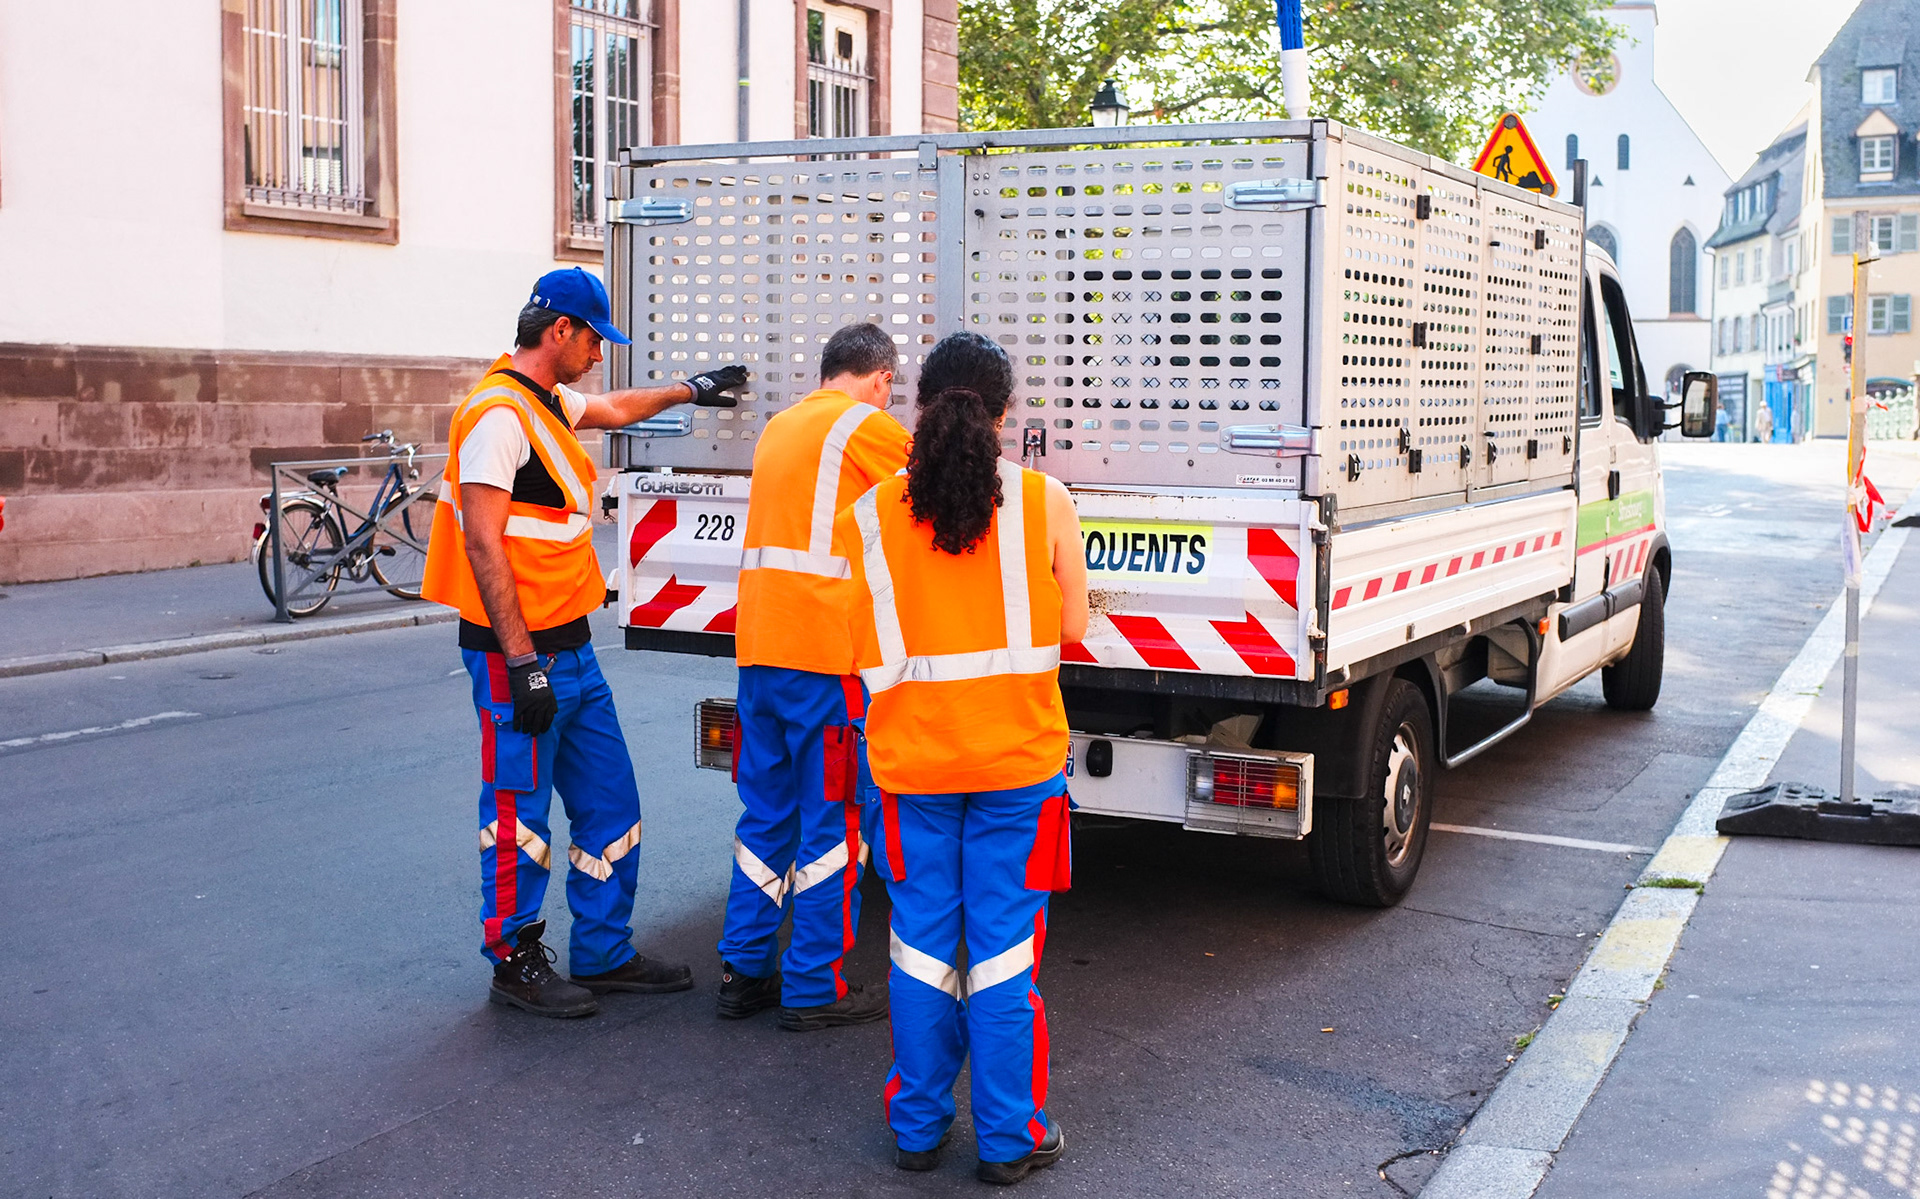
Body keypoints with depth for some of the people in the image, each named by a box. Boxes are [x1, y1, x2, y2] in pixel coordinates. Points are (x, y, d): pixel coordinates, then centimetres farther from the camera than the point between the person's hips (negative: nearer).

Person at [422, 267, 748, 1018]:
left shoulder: (550, 403, 13)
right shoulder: (498, 413, -17)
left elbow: (616, 409, 38)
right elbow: (483, 545, -22)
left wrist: (689, 390, 46)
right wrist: (522, 663, -24)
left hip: (570, 647, 10)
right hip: (521, 653, -10)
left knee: (610, 807, 13)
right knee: (519, 816, 3)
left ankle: (605, 956, 24)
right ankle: (515, 964, 17)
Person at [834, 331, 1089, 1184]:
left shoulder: (869, 515, -2)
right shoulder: (1043, 500, -6)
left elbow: (860, 650, 2)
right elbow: (1071, 627, -1)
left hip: (912, 759, 2)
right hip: (1018, 759, -1)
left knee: (923, 944, 13)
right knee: (1005, 946, 7)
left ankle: (917, 1127, 24)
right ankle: (1009, 1138, 16)